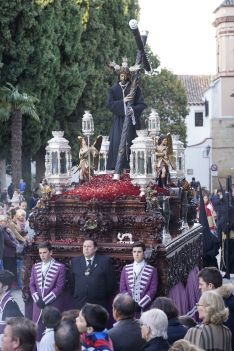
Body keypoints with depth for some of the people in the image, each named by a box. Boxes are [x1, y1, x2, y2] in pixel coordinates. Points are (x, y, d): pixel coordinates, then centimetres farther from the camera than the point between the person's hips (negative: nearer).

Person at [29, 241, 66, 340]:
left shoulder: (60, 267, -4)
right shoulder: (36, 267, 11)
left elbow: (59, 287, -9)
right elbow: (32, 285, 11)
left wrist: (45, 300, -12)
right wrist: (37, 299, -6)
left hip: (53, 304, -4)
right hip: (38, 304, 4)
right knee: (37, 331, 2)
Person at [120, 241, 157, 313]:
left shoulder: (152, 270, 3)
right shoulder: (126, 269, 11)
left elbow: (153, 290, -2)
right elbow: (122, 289, 8)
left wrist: (140, 304, -10)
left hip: (145, 307, -2)